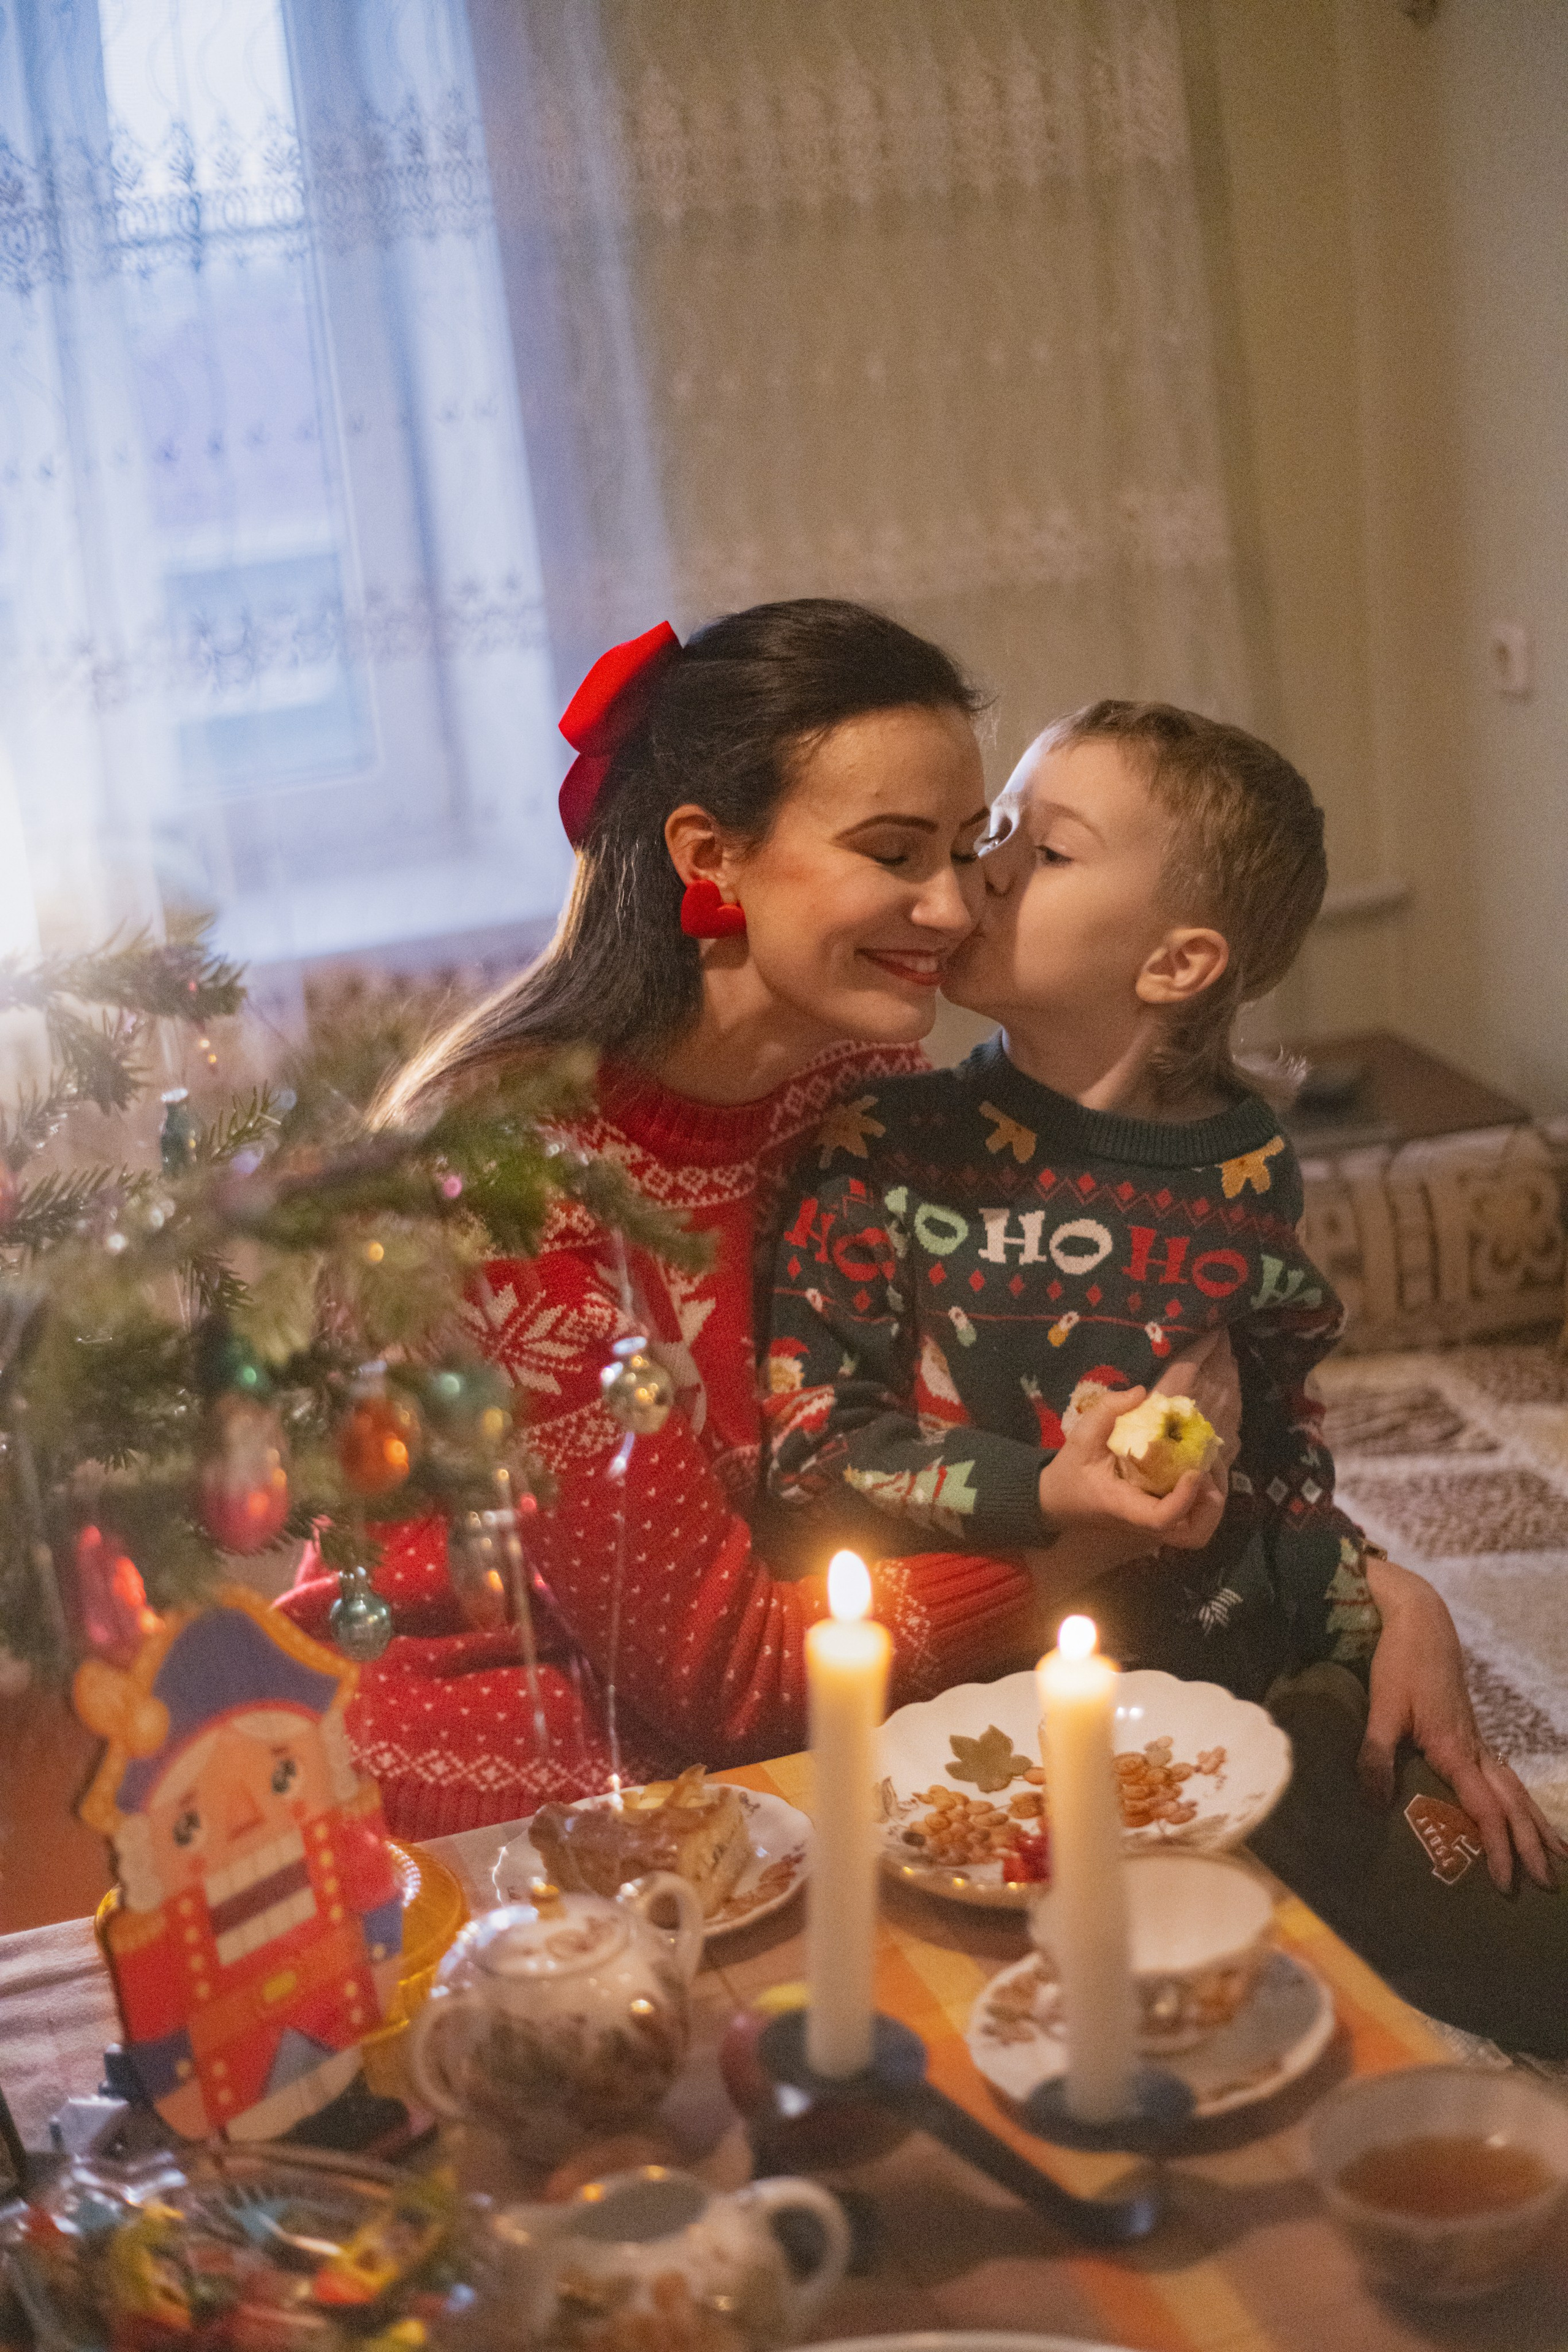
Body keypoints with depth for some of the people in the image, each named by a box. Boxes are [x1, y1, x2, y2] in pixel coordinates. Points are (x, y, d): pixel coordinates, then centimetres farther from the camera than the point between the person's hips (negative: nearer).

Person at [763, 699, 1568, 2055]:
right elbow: (808, 1437, -10)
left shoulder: (1245, 1170, 3)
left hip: (1254, 1664, 4)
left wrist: (1382, 1595, -1)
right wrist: (1051, 1493, -20)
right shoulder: (894, 1154, -6)